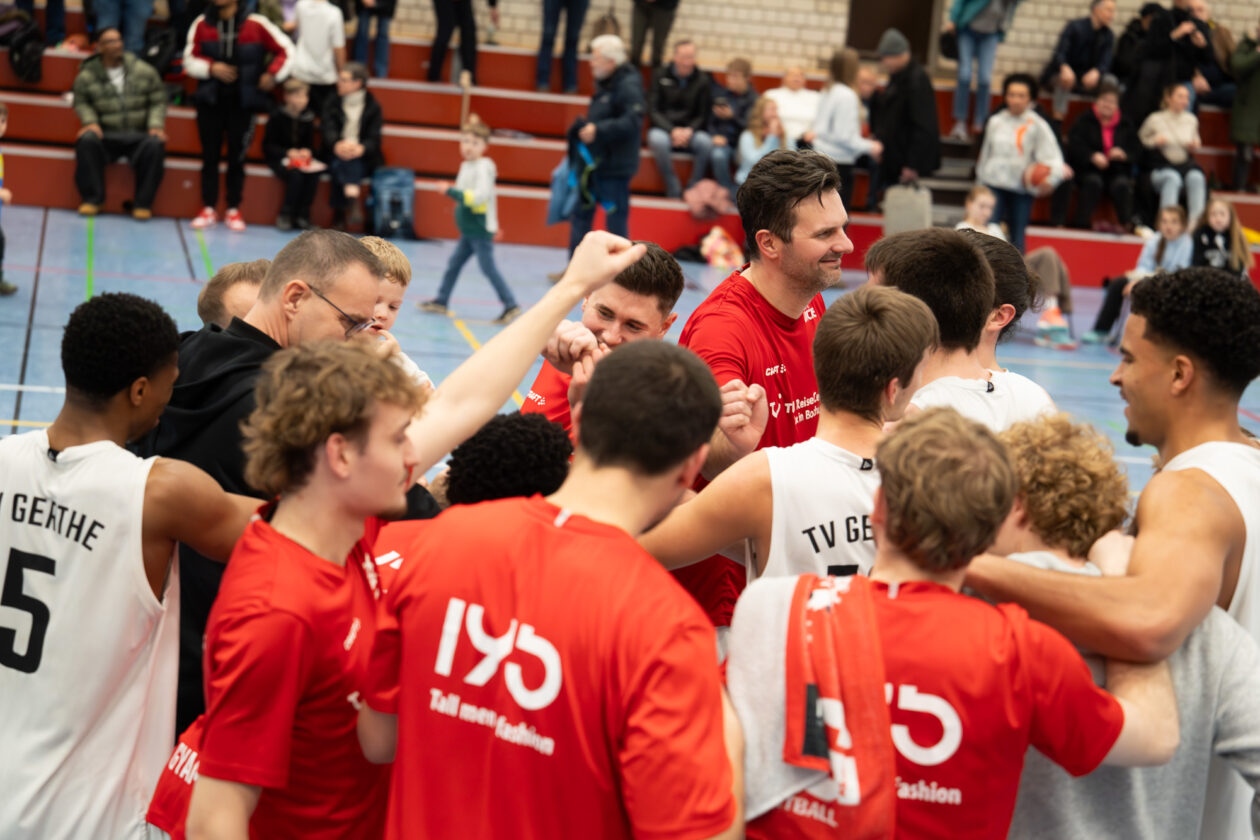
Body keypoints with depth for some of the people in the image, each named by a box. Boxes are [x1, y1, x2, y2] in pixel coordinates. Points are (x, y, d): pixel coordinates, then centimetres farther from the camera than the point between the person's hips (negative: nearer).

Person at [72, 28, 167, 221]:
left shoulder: (144, 71, 3)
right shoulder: (86, 76, 2)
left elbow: (158, 101, 7)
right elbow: (81, 103, 10)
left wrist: (156, 125, -8)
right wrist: (90, 121, -9)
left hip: (139, 134, 0)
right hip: (106, 135, 0)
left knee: (155, 145, -32)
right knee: (86, 140, -32)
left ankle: (143, 203, -20)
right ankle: (92, 198, -17)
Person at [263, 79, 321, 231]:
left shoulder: (308, 117, 3)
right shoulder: (277, 116, -7)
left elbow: (310, 144, 11)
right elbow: (268, 146, -6)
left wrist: (307, 151, -14)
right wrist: (288, 153, -21)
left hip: (301, 158, 4)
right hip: (279, 159, -4)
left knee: (314, 173, -26)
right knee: (295, 174, -33)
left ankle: (303, 215, -15)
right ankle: (285, 215, -18)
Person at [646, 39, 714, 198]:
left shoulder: (703, 80, 4)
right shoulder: (660, 76, 2)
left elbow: (704, 115, 4)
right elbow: (653, 111, -3)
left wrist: (689, 130, -17)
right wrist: (672, 130, -18)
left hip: (690, 130, 1)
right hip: (663, 129, -1)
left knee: (706, 142, -33)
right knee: (657, 140, -37)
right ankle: (673, 190, -25)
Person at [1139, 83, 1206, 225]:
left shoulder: (1191, 120, 11)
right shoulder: (1155, 120, 0)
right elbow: (1139, 140, 9)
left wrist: (1194, 146, 4)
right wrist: (1154, 141, -11)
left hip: (1186, 164, 3)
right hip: (1160, 166, -3)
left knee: (1196, 178, -32)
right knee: (1173, 178, -38)